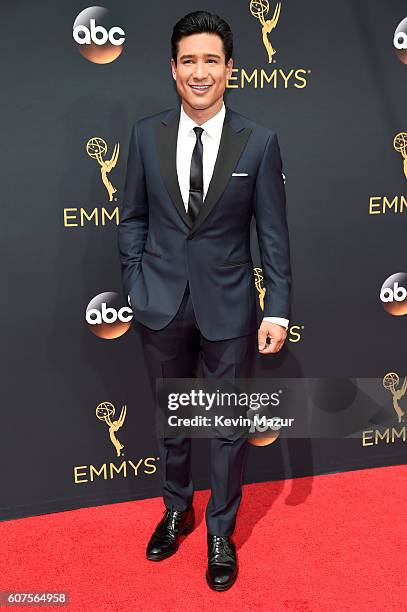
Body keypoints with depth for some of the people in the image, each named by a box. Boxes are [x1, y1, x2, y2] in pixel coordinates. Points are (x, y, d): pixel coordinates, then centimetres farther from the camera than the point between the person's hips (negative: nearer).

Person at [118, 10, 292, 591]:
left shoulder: (259, 142, -7)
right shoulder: (147, 134, -1)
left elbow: (273, 233, -5)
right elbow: (132, 217, 6)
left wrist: (278, 309, -8)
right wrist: (136, 283, 1)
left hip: (229, 307, -1)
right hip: (161, 304, 2)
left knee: (230, 426, 11)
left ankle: (221, 532, 34)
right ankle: (177, 510, 44)